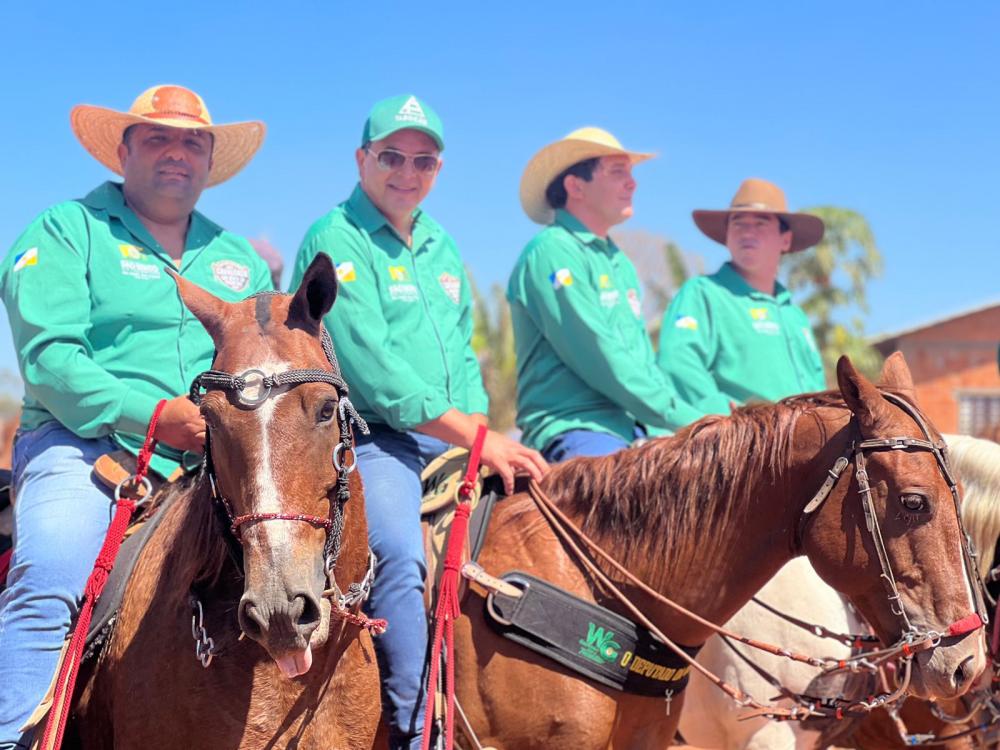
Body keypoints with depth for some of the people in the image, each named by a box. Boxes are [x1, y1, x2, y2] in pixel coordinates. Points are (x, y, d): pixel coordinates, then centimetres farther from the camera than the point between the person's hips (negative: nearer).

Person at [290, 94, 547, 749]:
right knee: (401, 556, -32)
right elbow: (371, 367, -15)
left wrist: (481, 435, 2)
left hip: (453, 446, 8)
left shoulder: (443, 249, 21)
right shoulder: (335, 240, -4)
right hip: (371, 441, -8)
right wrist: (474, 435, -17)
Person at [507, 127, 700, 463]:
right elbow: (600, 360, -14)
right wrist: (684, 420, -11)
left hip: (636, 433, 9)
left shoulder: (620, 263, 24)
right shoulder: (552, 252, -6)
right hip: (574, 432, -9)